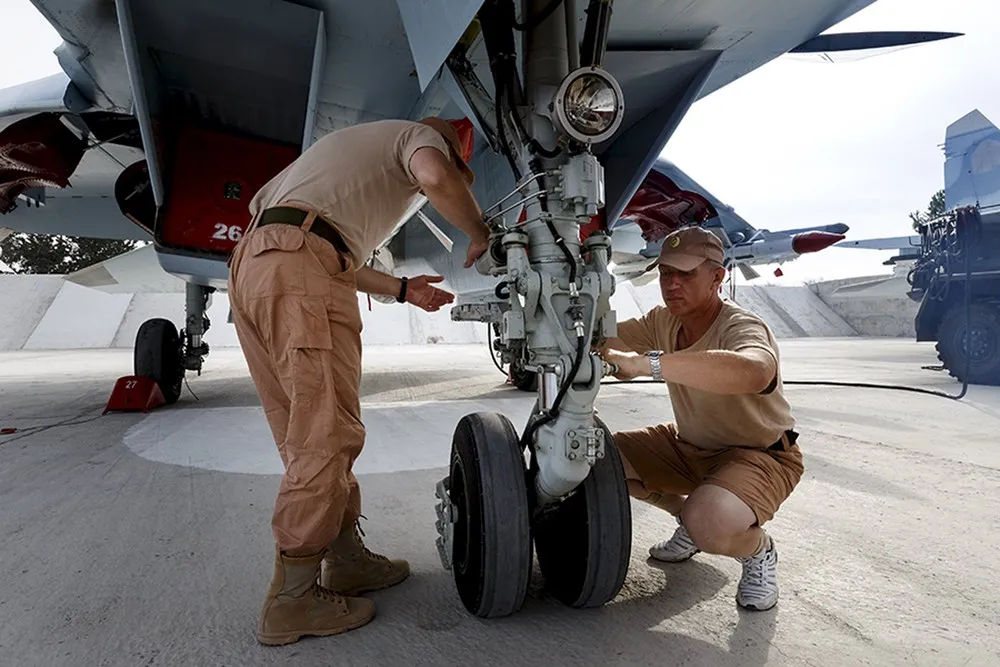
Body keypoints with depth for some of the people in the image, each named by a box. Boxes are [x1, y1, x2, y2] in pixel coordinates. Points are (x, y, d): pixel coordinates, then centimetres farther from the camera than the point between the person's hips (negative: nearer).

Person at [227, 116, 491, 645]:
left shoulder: (361, 146, 39)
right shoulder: (423, 135, 14)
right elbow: (436, 178, -14)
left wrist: (403, 289, 31)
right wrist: (479, 234, 3)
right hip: (300, 269, -10)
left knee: (307, 433, 10)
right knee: (327, 436, -8)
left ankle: (346, 560, 20)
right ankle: (293, 599, -1)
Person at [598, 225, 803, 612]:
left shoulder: (742, 328, -29)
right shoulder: (663, 322, -6)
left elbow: (753, 371, -53)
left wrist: (648, 363, -58)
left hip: (762, 456, -7)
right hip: (689, 445, 7)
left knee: (708, 525, -35)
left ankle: (759, 551, 4)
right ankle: (690, 515, 18)